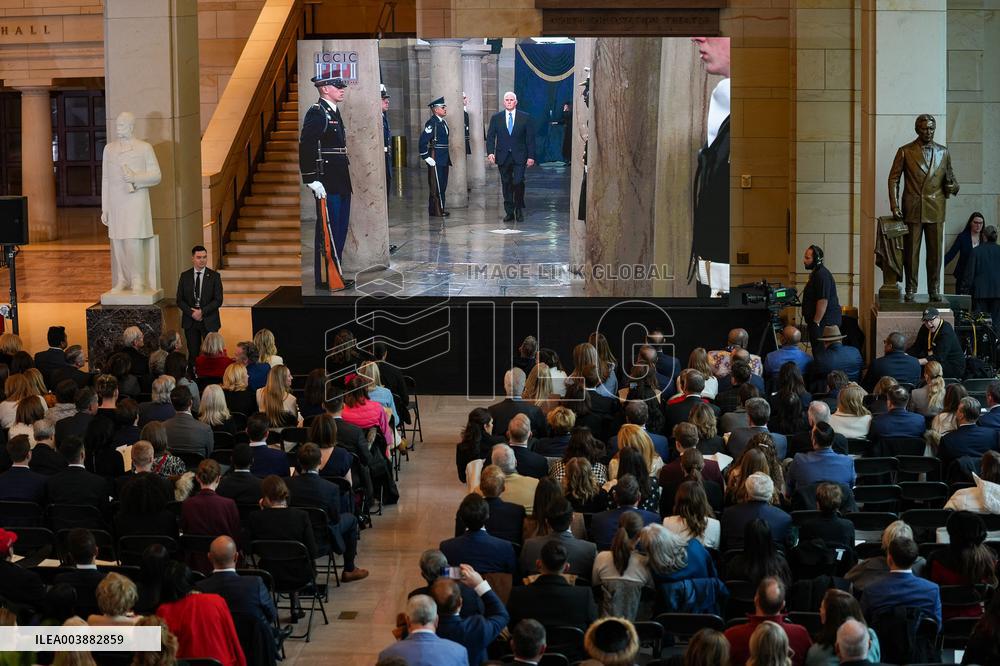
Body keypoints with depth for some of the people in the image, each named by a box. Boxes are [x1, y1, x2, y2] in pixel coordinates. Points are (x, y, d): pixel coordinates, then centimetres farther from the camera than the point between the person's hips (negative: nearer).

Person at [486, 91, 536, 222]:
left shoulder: (525, 117, 3)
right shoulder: (496, 118, 6)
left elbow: (530, 138, 2)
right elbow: (490, 136, 5)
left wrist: (531, 156, -4)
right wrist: (490, 152, -10)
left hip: (519, 156, -2)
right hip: (503, 157, 2)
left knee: (518, 182, -13)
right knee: (506, 184, 5)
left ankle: (519, 209, 6)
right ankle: (509, 212, 12)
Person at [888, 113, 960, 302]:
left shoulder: (943, 152, 10)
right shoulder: (905, 152, 2)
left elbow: (949, 178, 18)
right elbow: (894, 179, 2)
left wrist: (953, 187, -6)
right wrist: (894, 205, -7)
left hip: (936, 210, 2)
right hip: (912, 209, -2)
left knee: (935, 252, 2)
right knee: (911, 252, 1)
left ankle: (934, 290, 10)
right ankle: (910, 289, 9)